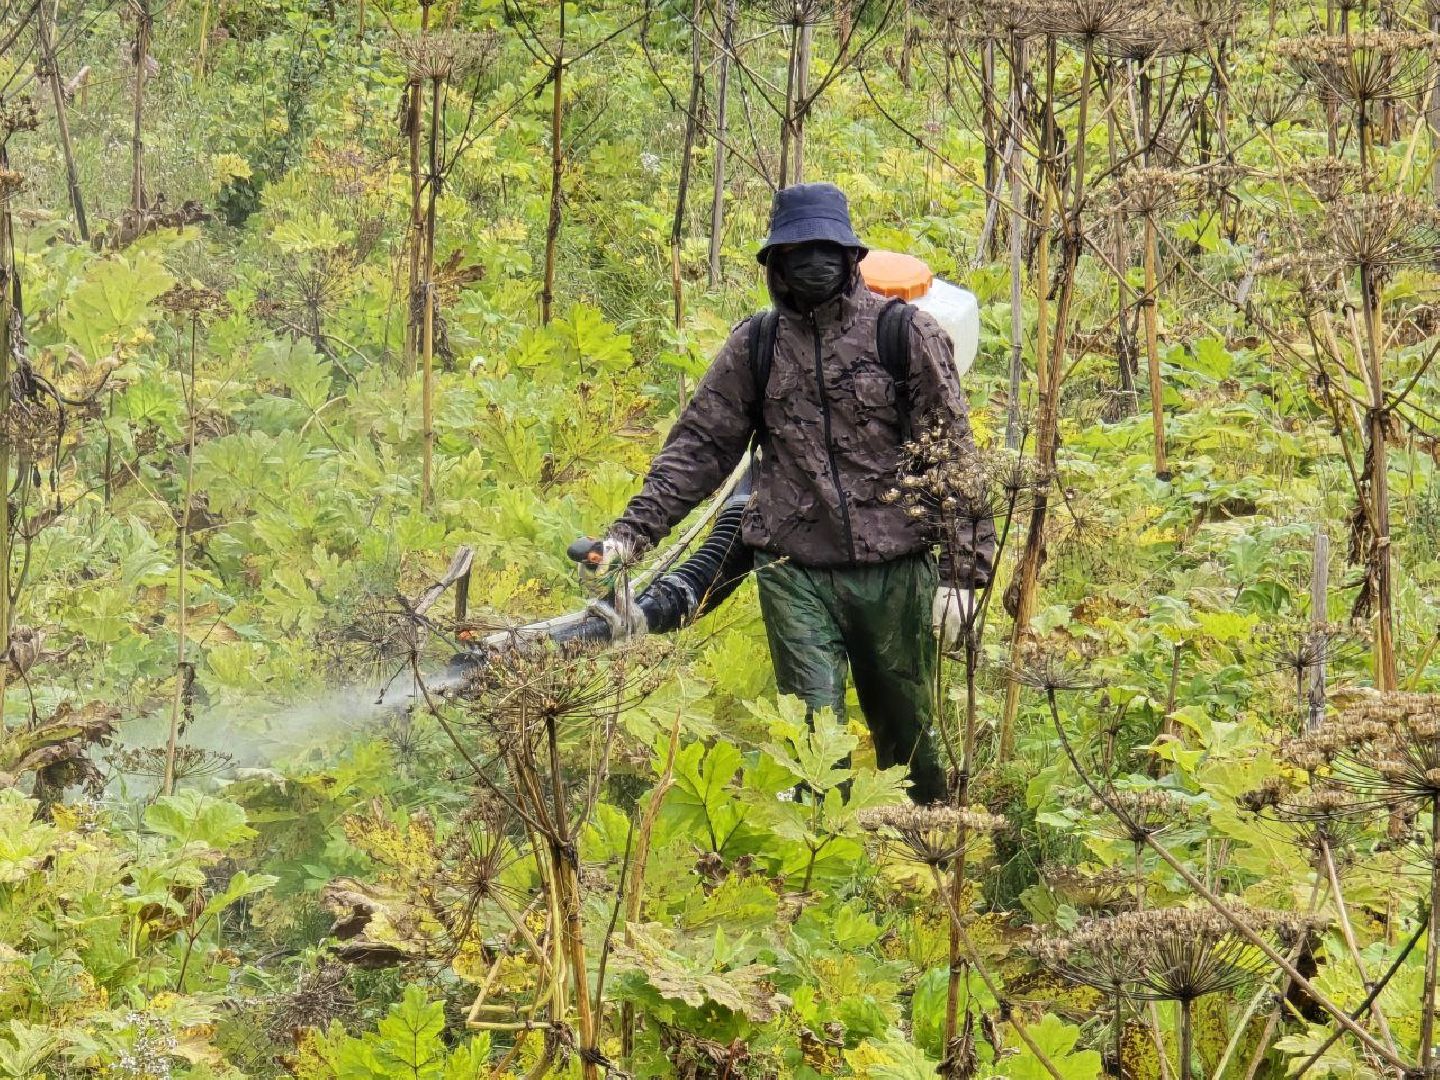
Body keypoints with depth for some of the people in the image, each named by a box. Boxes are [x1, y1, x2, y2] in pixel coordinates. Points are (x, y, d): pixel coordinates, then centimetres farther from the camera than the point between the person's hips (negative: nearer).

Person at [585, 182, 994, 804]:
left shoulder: (907, 335, -1)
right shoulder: (756, 346, 7)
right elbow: (699, 448, 8)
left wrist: (963, 571, -5)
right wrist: (632, 532, -3)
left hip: (894, 569, -1)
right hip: (794, 572, 1)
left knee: (907, 731, 10)